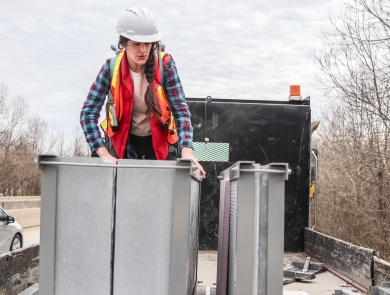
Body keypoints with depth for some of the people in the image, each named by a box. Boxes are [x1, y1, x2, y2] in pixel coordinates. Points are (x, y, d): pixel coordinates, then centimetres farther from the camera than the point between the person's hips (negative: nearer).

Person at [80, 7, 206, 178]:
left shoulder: (165, 65, -16)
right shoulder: (111, 68, -15)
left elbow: (180, 110, -19)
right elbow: (88, 113, -17)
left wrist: (186, 151, -35)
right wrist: (104, 154, -30)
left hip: (159, 145, 0)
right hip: (125, 145, 0)